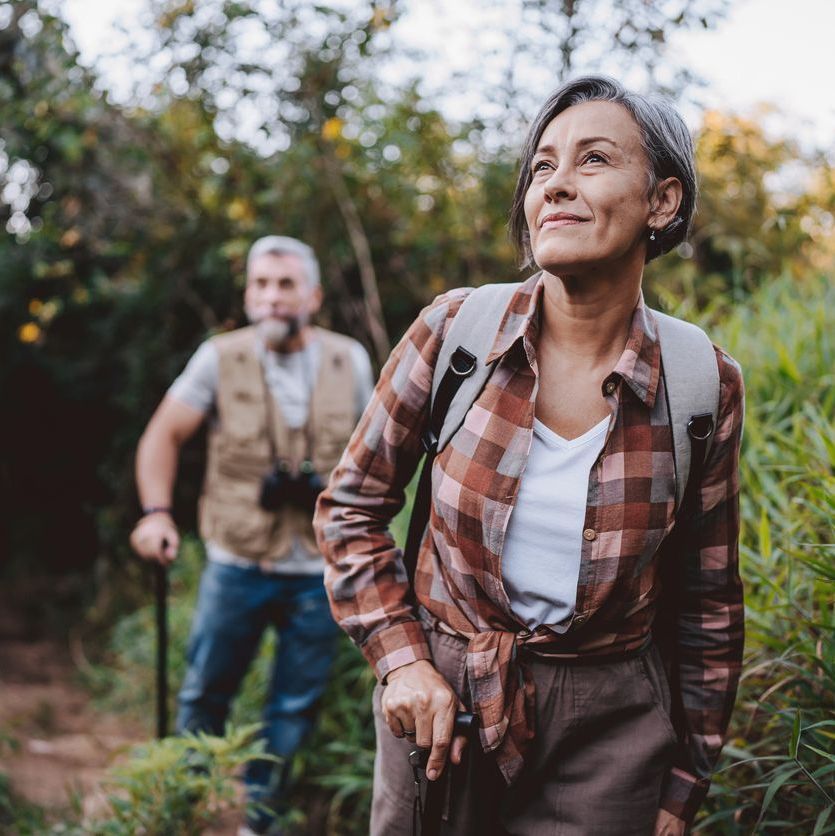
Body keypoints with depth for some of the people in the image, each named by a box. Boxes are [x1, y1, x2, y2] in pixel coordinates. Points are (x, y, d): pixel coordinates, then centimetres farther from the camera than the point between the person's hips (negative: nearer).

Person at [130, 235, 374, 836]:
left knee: (295, 706, 11)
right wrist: (156, 512, -13)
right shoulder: (221, 358, -4)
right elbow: (164, 434, 0)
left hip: (321, 571, 2)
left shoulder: (349, 360, 1)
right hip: (237, 563, -1)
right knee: (205, 694, 11)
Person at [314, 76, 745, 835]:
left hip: (605, 731, 0)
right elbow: (351, 505, 1)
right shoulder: (454, 330, -11)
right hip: (440, 704, 1)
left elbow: (709, 603, 0)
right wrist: (398, 657, -9)